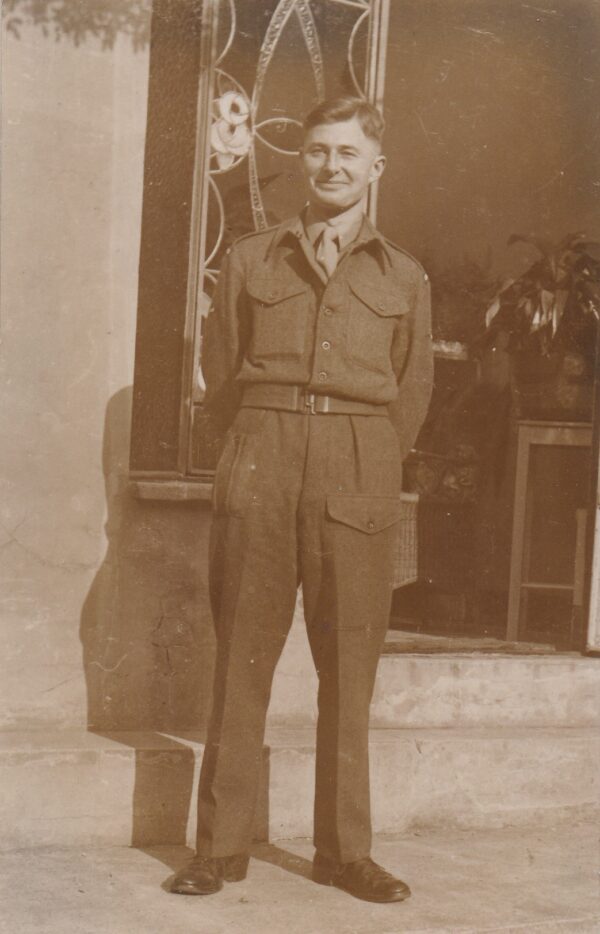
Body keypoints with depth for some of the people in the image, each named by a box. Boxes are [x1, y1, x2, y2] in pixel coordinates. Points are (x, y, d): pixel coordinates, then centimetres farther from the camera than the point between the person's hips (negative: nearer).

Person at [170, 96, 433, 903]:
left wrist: (369, 469, 8)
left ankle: (345, 850, 10)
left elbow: (414, 391, 14)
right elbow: (218, 377, 13)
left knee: (350, 666, 1)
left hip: (359, 478, 0)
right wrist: (259, 449, 8)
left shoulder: (404, 277, 13)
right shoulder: (250, 261, 13)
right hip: (260, 465, 0)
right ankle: (222, 847, 6)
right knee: (241, 659, -1)